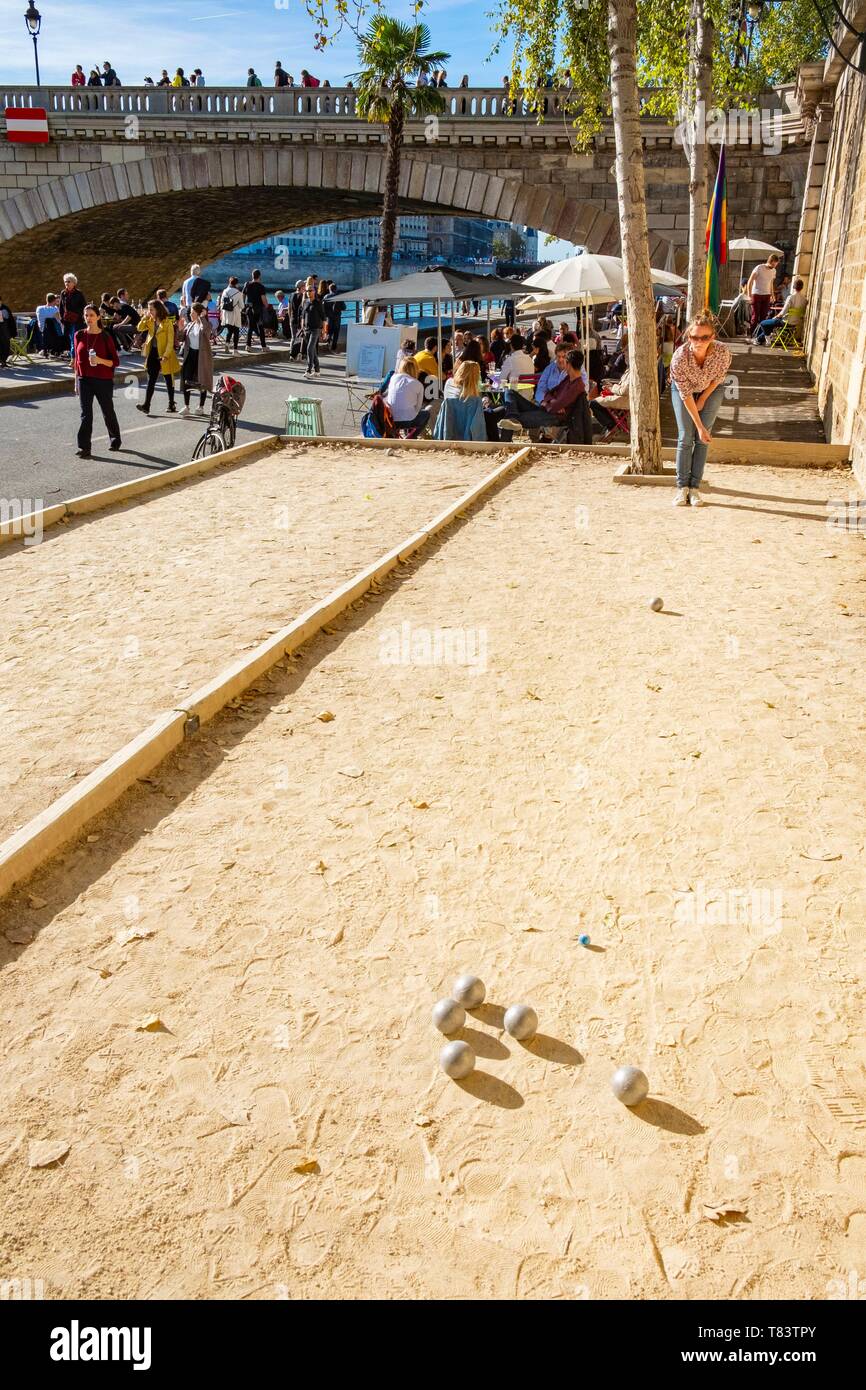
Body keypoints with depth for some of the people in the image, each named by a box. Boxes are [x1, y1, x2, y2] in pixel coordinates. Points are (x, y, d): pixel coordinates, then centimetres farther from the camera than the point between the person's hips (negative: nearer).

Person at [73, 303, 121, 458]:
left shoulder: (105, 337, -6)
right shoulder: (79, 336, 3)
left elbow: (115, 361, -5)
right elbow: (77, 359, 12)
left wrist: (100, 360, -24)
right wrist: (76, 381, 11)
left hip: (103, 381, -2)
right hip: (84, 380, 2)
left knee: (108, 412, 13)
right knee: (85, 414, -4)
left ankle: (115, 440, 35)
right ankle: (84, 448, -5)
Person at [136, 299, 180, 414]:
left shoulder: (167, 322, -10)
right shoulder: (150, 321, 8)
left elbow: (170, 341, -13)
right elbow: (140, 328, 1)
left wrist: (166, 355, -20)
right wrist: (145, 317, -6)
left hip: (164, 354, -5)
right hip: (153, 353, 5)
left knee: (168, 380, 8)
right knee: (151, 380, 2)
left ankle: (171, 405, 19)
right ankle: (146, 406, -2)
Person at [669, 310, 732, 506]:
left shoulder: (722, 352, -34)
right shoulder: (679, 358, -36)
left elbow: (718, 378, -11)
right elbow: (686, 394, -29)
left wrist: (703, 399, -6)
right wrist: (699, 426, -27)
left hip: (711, 390, 1)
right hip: (683, 389, -1)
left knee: (702, 439, -4)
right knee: (686, 437, -6)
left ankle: (694, 487, 0)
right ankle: (682, 487, 1)